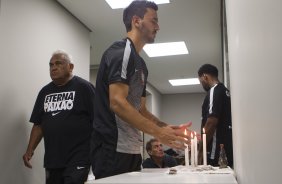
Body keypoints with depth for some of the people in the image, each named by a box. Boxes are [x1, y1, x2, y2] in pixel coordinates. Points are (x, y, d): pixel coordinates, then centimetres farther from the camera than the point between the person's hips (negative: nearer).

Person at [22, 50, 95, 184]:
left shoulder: (84, 87, -5)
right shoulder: (45, 92, 13)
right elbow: (38, 124, 15)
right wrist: (30, 150, 6)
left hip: (78, 158, -5)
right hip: (52, 159, 6)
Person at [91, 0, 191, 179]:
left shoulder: (140, 64, 18)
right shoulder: (121, 52, -11)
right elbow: (117, 103, -22)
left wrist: (168, 127, 5)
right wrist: (159, 132, -20)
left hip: (131, 150, 9)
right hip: (113, 150, -9)